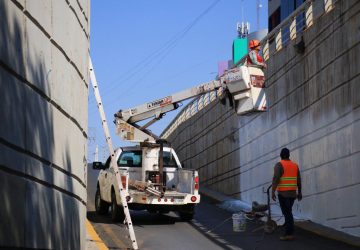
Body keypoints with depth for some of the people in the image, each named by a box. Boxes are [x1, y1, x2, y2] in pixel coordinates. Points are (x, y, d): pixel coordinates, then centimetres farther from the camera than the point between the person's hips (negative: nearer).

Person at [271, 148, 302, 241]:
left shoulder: (279, 165, -10)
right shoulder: (295, 165, 9)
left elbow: (276, 179, -20)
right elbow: (299, 180, 10)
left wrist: (272, 192, -21)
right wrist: (299, 192, 17)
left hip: (283, 193, -6)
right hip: (292, 193, 6)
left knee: (287, 213, -7)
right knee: (288, 212, 17)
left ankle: (289, 234, -9)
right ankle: (288, 231, 18)